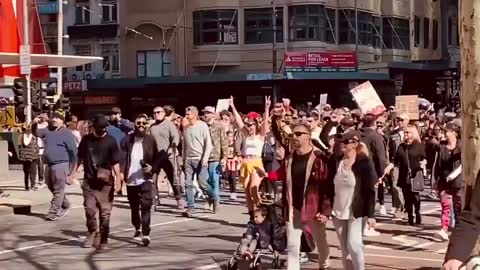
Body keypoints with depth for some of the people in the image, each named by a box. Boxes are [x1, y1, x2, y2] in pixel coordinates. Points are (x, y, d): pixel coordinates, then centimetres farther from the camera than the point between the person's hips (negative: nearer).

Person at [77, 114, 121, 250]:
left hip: (105, 182, -2)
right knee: (89, 209, 1)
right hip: (89, 181, 2)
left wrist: (118, 179, -12)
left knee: (105, 212, 0)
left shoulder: (110, 141, -3)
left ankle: (103, 239, 8)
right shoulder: (86, 139, 4)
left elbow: (116, 162, -4)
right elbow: (80, 158, 12)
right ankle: (92, 233, 22)